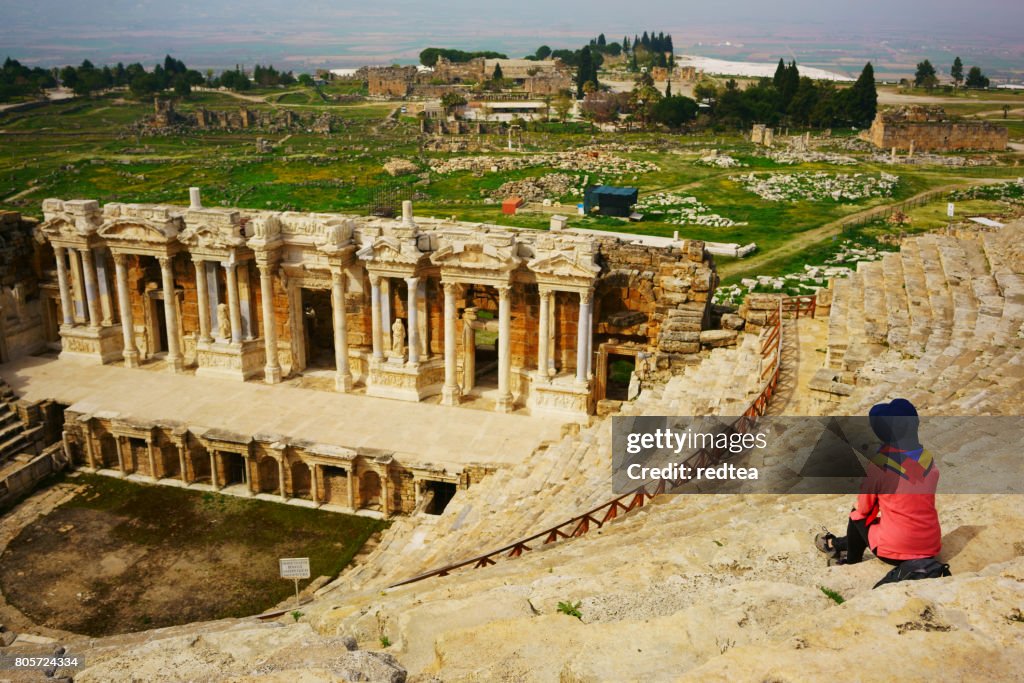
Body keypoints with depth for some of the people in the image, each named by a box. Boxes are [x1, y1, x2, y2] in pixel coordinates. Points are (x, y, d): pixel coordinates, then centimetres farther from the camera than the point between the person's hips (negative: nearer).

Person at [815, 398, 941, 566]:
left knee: (857, 515, 22)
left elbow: (863, 509, -3)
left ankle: (850, 561, 42)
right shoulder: (930, 461, -1)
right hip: (931, 549, 5)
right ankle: (838, 544, 48)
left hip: (894, 553, -5)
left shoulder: (878, 464, -16)